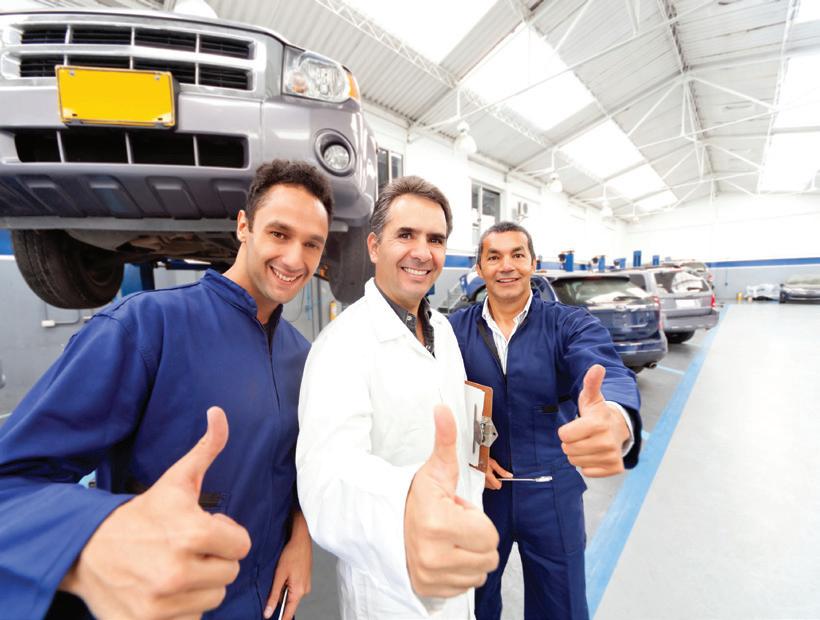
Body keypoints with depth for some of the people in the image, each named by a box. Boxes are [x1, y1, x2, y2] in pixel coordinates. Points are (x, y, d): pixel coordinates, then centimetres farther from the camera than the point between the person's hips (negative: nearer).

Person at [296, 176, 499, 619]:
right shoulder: (344, 342, -25)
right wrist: (402, 514, -61)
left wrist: (468, 512, 10)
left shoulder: (443, 328, -2)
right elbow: (326, 467, -41)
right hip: (389, 584, -6)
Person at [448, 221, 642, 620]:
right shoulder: (455, 330, -7)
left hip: (552, 494, -1)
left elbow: (610, 375, -31)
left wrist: (615, 421, -53)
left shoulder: (571, 325, -12)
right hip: (478, 489, 2)